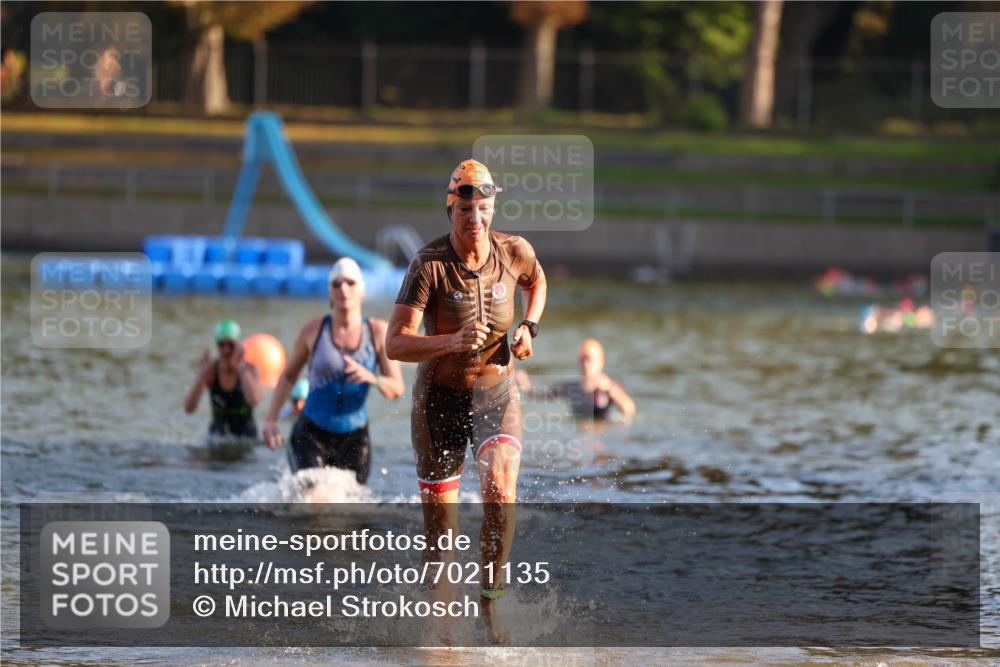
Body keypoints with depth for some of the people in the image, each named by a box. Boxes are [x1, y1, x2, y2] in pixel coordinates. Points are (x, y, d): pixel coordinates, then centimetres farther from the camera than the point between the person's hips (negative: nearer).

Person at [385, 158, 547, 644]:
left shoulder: (514, 252, -8)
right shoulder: (429, 264, -19)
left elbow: (537, 283, 18)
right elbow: (395, 344, -22)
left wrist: (529, 327, 0)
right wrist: (452, 342, -37)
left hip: (498, 395, 2)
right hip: (440, 399, -2)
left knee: (500, 490, -23)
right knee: (440, 523, 5)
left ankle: (490, 600, -7)